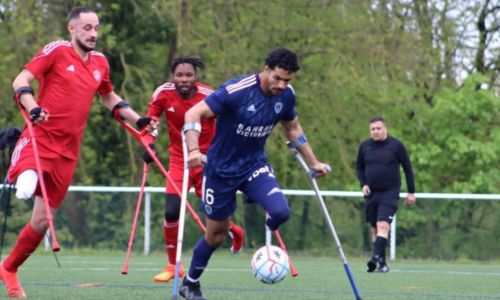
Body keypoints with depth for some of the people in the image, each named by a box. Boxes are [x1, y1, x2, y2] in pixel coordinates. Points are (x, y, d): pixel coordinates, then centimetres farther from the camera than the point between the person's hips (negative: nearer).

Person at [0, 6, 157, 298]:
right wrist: (32, 107, -28)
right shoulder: (56, 51, -3)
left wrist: (139, 120, 22)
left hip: (67, 151, 5)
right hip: (39, 139, -5)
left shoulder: (100, 62, 14)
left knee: (42, 221, 6)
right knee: (28, 185, -42)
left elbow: (109, 98, 32)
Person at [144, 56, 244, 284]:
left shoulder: (209, 96, -16)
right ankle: (173, 266, 7)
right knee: (171, 213, -13)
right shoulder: (163, 94, -10)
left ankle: (233, 231, 37)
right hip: (179, 160, 2)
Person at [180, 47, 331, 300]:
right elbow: (193, 115, -27)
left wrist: (314, 163, 16)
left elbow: (292, 129, 12)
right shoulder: (236, 90, -26)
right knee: (216, 232, 7)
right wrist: (194, 150, -43)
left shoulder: (286, 96, -8)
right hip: (221, 169, -4)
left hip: (254, 164, 4)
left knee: (280, 212, -23)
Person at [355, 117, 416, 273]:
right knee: (375, 229, 7)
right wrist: (363, 184, 1)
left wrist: (411, 192, 2)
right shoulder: (364, 147, 5)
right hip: (371, 193, 5)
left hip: (390, 192, -5)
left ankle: (376, 258, -31)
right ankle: (382, 263, 14)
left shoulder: (396, 146, -4)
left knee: (383, 226, -19)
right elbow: (359, 167, 18)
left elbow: (407, 168, 3)